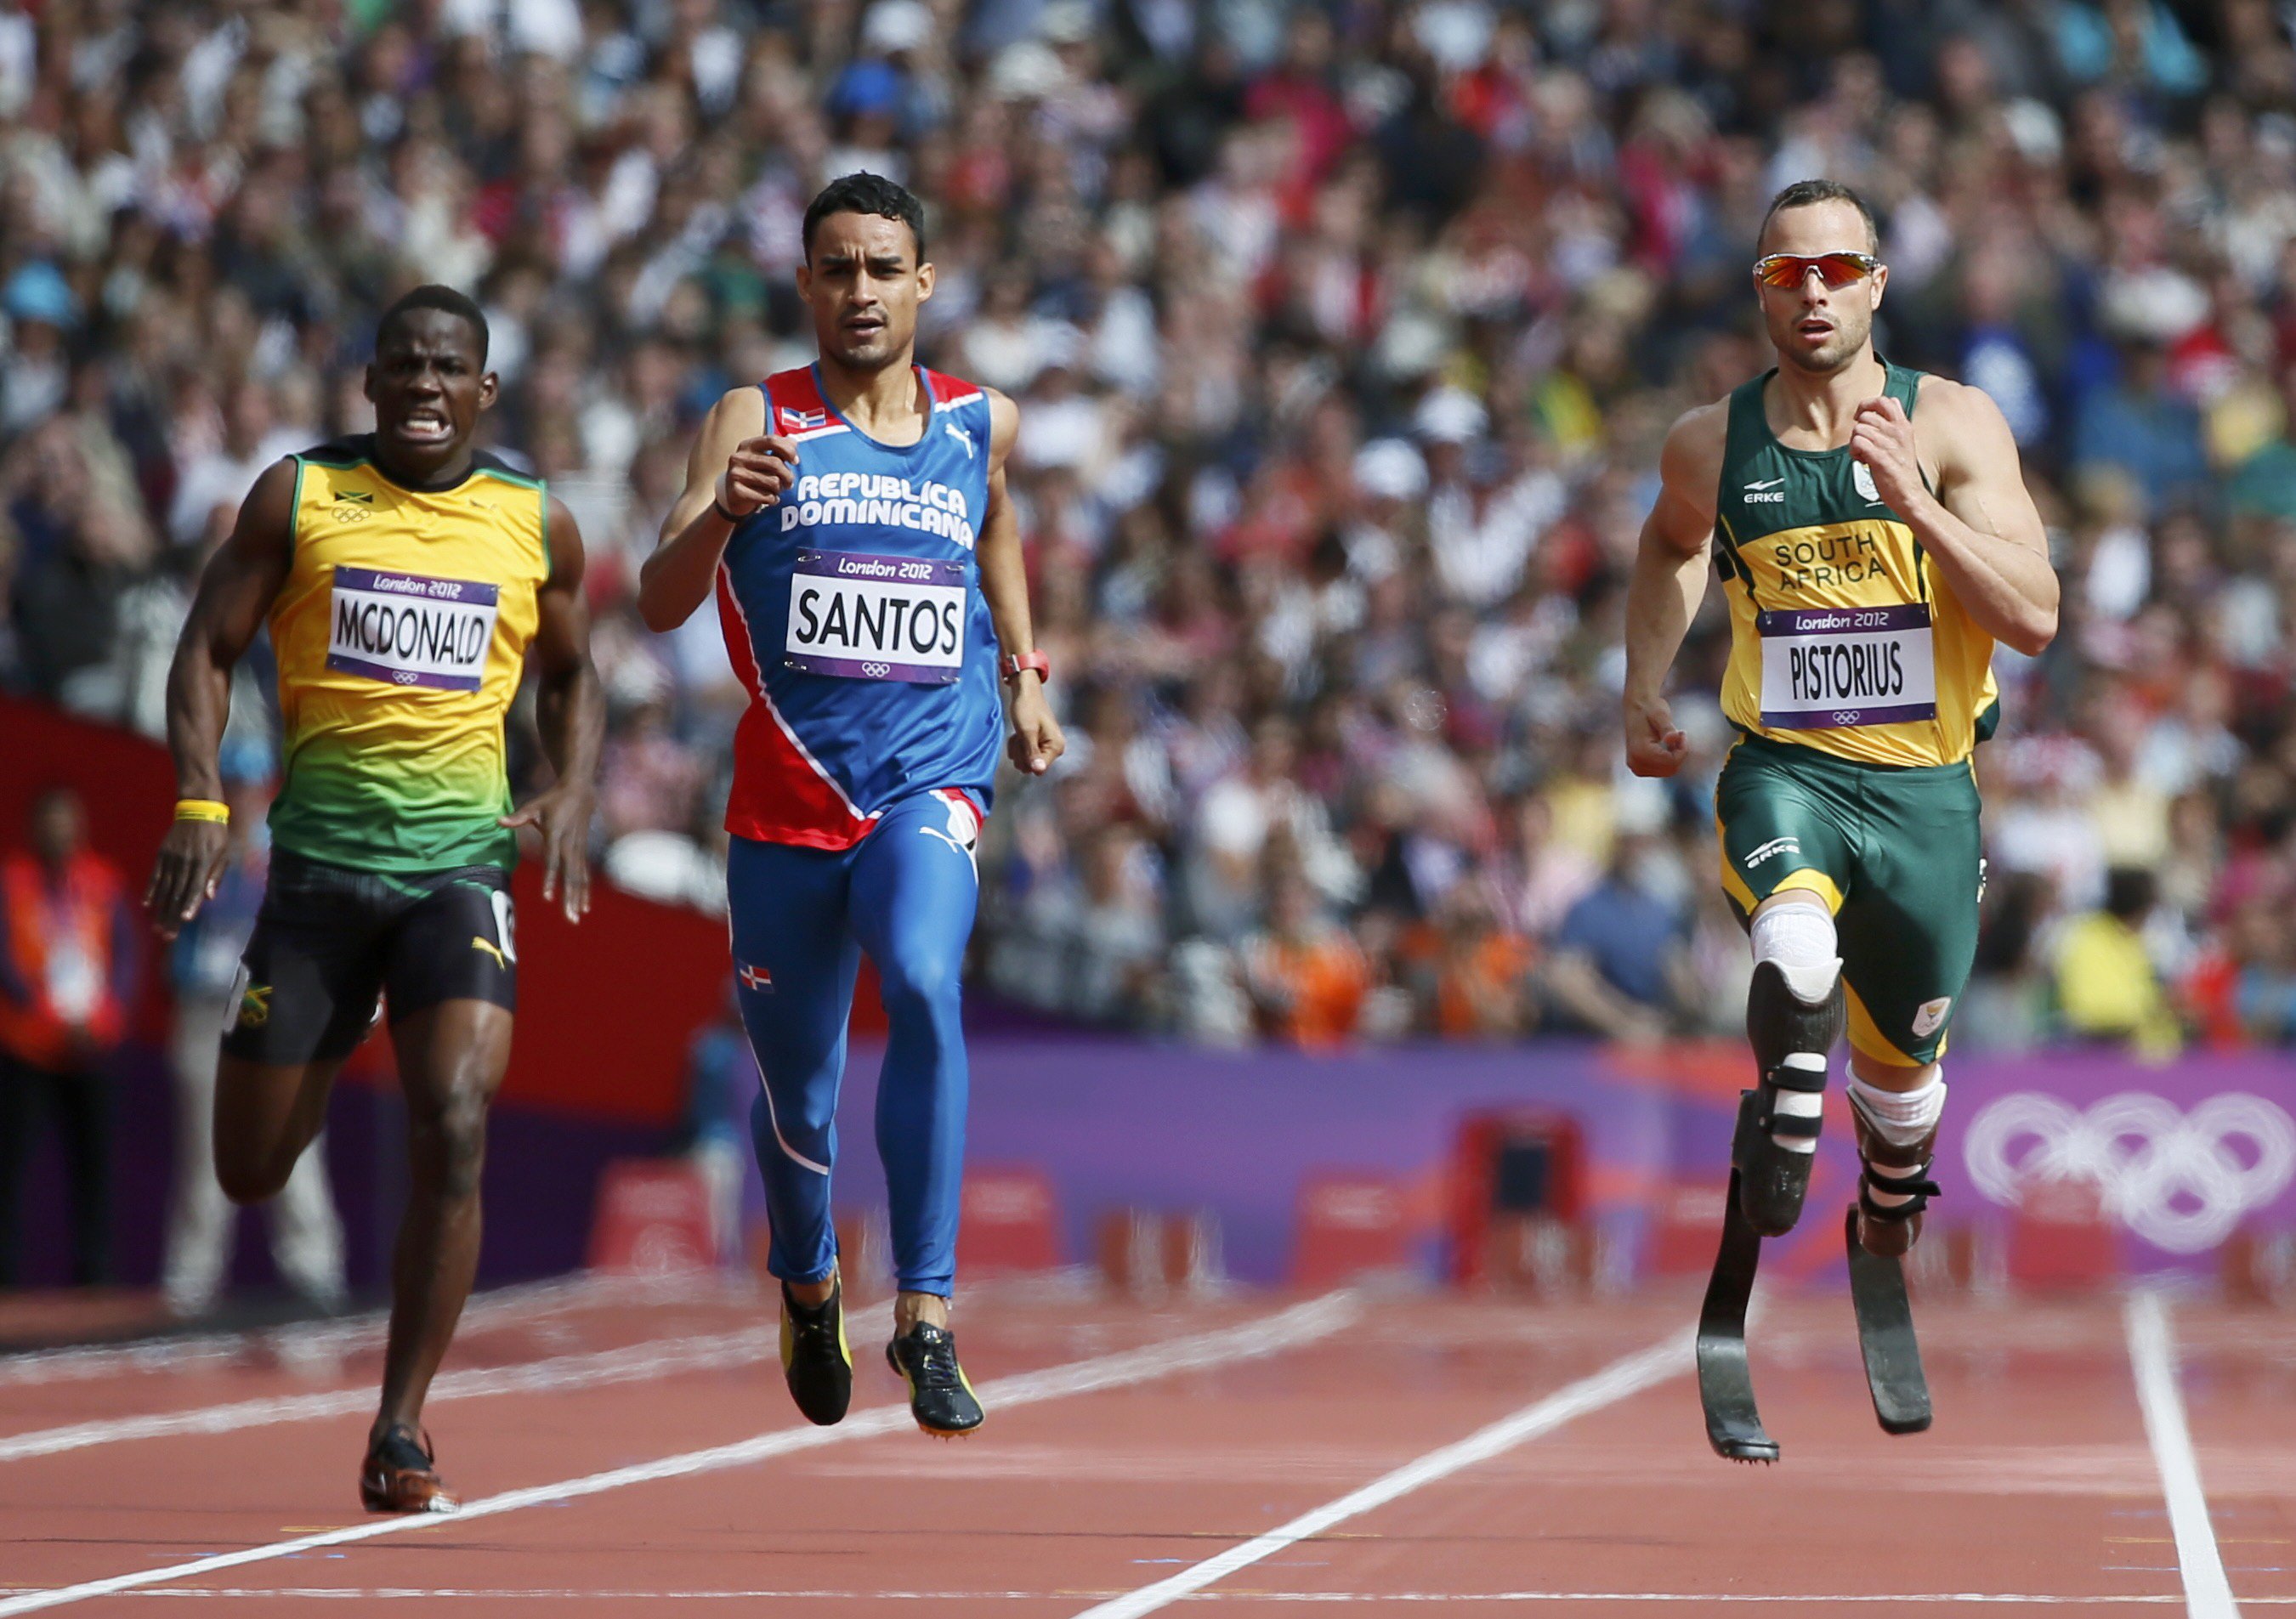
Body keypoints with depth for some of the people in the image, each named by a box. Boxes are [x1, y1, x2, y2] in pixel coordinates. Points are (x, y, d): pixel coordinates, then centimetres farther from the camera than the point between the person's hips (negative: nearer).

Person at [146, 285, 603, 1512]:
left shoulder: (537, 525, 6)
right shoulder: (298, 498, 2)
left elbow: (570, 678, 20)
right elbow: (208, 648, 4)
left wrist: (572, 793, 2)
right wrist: (200, 801, -10)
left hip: (461, 861, 0)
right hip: (319, 857, 0)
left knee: (455, 1130, -20)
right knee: (249, 1175, 4)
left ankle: (401, 1432, -9)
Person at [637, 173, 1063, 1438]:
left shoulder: (982, 424, 6)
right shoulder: (754, 422, -3)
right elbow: (658, 603, -13)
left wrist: (1024, 670, 20)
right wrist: (723, 512, -32)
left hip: (928, 785, 0)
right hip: (787, 798, 0)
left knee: (925, 984, -30)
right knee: (795, 1100, 10)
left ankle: (926, 1313, -29)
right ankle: (806, 1288, 43)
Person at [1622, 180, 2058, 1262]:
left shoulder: (1952, 424, -7)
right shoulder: (1712, 445, -1)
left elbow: (2036, 619, -16)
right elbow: (1672, 543, 24)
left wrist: (1914, 503, -25)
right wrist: (1644, 688, 16)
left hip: (1924, 785, 1)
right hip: (1782, 770, -1)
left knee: (1901, 1051, 17)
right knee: (1797, 959, -34)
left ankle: (1890, 1218, 49)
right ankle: (1790, 1106, -2)